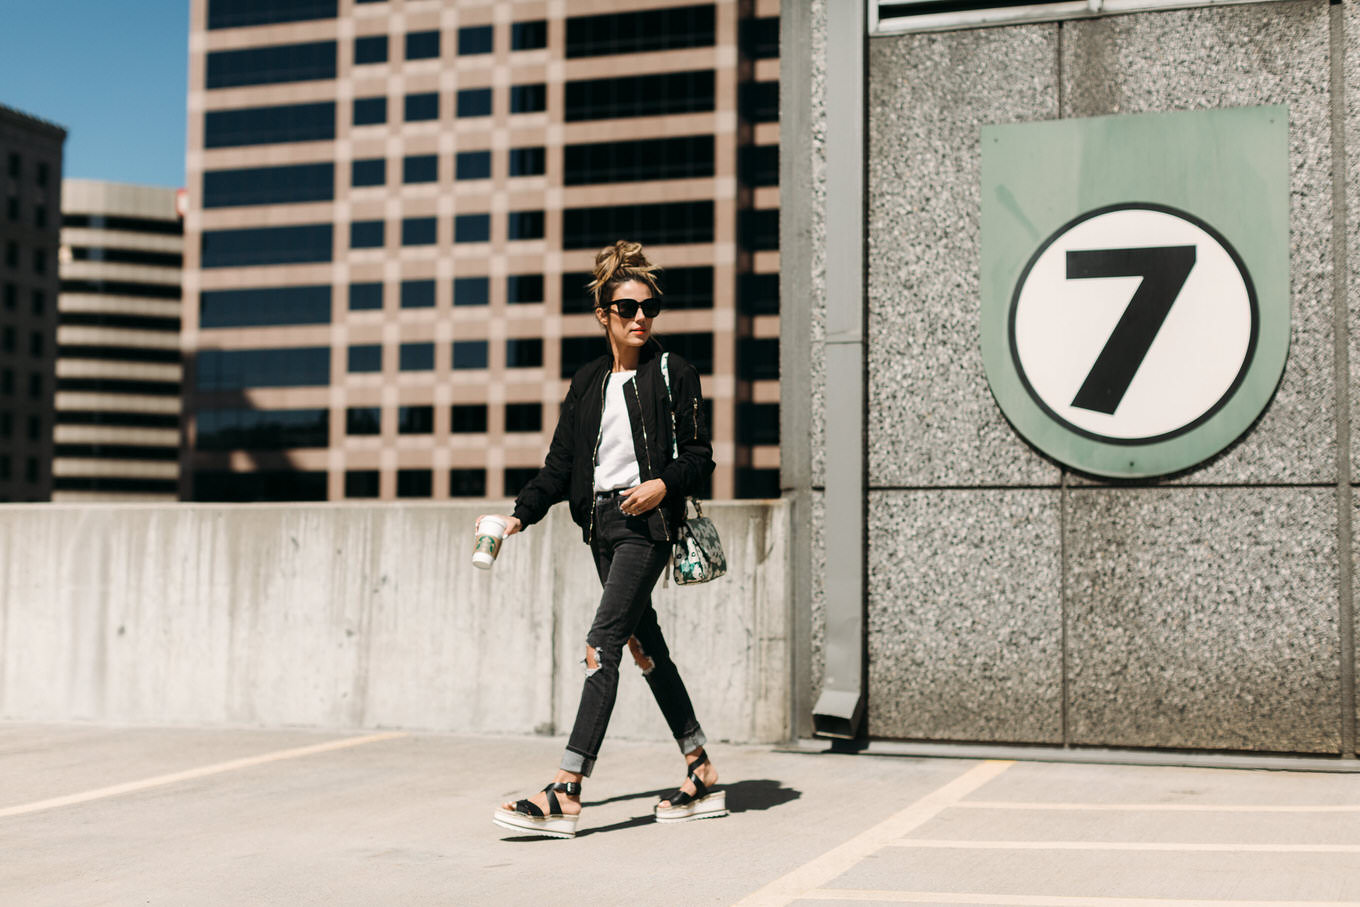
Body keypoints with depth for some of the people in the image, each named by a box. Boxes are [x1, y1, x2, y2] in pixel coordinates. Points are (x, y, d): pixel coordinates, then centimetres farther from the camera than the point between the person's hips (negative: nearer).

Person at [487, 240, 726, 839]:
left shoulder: (672, 374, 0)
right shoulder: (588, 383, 15)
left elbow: (699, 455, -2)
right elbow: (560, 465, 13)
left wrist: (664, 484, -20)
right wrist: (520, 516, 4)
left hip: (647, 521, -7)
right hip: (601, 524, 7)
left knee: (602, 644, -15)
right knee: (646, 647, 9)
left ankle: (565, 794, -18)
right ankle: (703, 779, 19)